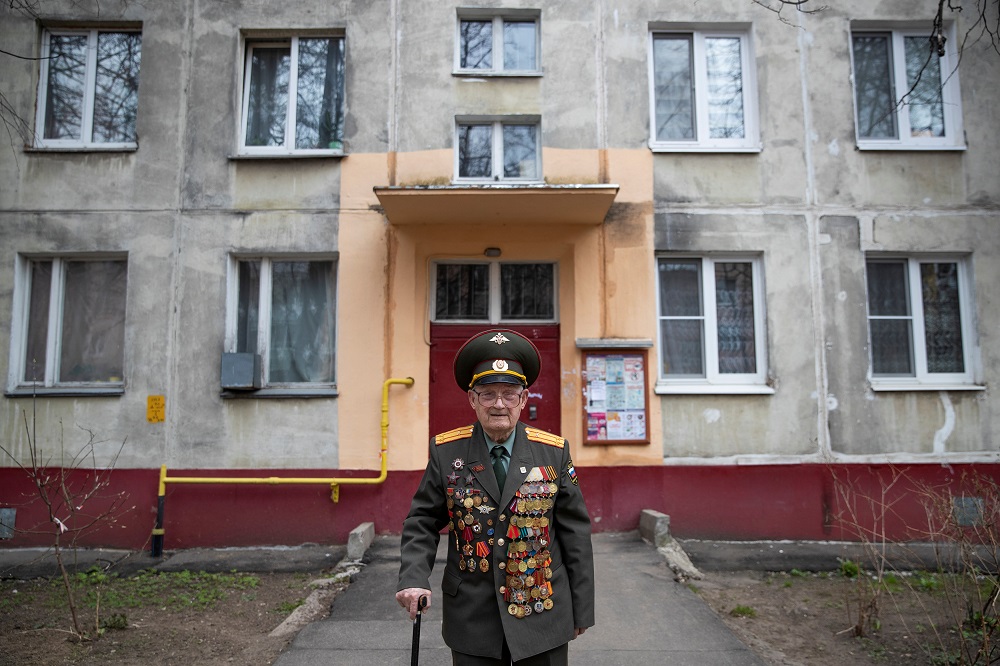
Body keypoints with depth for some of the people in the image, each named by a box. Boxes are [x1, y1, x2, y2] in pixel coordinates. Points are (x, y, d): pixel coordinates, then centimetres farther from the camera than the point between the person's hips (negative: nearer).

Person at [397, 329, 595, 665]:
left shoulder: (554, 451, -3)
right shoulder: (446, 452, -3)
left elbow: (575, 533, 0)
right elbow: (422, 523, 2)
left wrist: (582, 610, 2)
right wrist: (413, 578, -15)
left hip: (543, 618, 0)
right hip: (472, 621, 0)